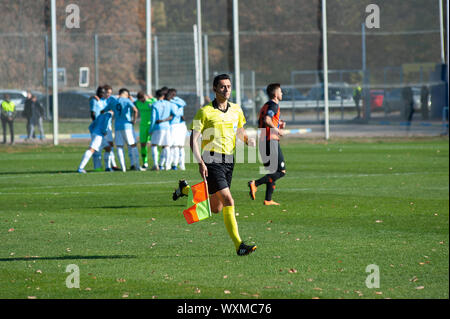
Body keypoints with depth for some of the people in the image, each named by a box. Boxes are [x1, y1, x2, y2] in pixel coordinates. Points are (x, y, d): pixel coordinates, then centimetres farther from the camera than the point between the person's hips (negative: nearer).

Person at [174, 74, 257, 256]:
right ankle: (238, 245, -17)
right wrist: (200, 162, -18)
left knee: (215, 209, 13)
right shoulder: (205, 112, -7)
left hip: (228, 161, 6)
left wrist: (249, 140, 3)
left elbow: (240, 132, 25)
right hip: (212, 161, -6)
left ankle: (186, 189, 38)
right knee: (228, 201, -18)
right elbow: (193, 140, -7)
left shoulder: (236, 110, 9)